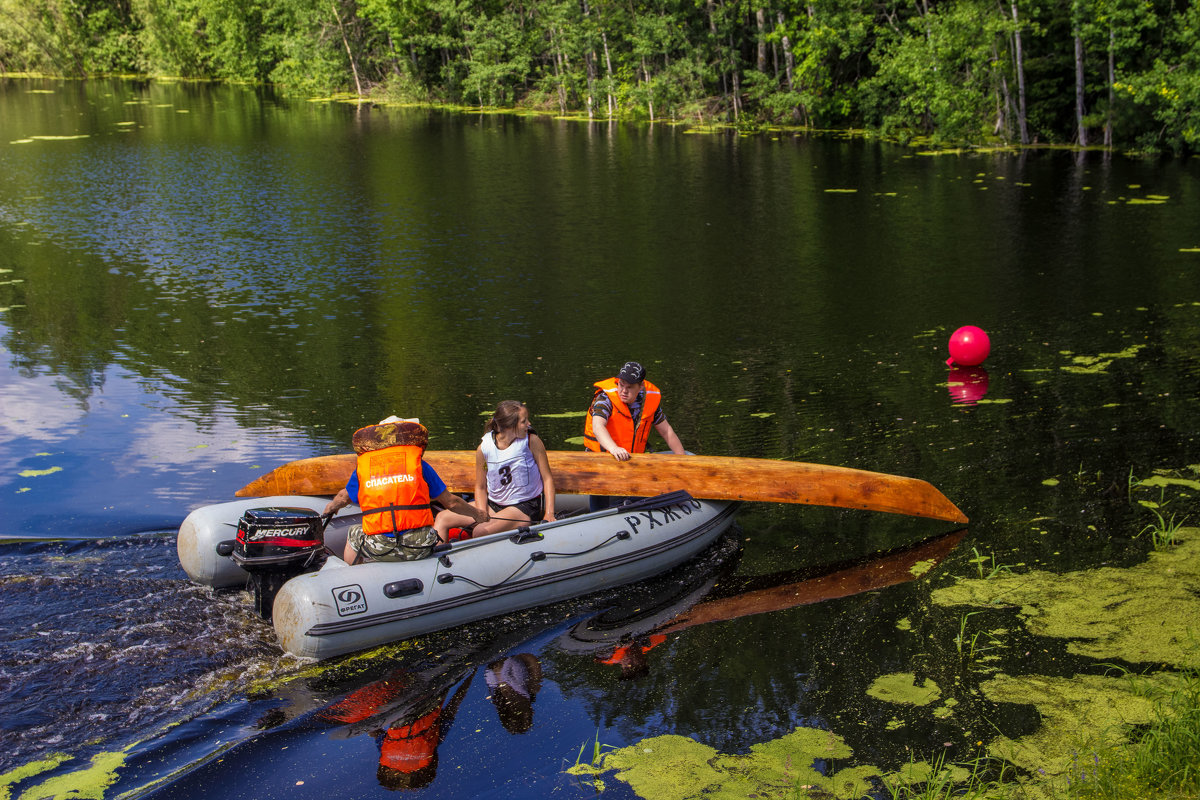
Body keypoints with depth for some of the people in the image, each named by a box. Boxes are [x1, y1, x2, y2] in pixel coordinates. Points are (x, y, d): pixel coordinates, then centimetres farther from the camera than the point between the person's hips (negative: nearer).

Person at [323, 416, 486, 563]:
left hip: (378, 551, 0)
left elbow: (344, 497, 25)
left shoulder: (362, 465, 7)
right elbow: (451, 502, 9)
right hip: (419, 548, 0)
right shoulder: (418, 463, 4)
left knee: (353, 534, 31)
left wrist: (330, 508, 49)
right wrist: (477, 515, 27)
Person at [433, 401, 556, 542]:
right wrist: (482, 513, -12)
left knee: (481, 532, -29)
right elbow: (480, 487, 5)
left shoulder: (531, 440, -11)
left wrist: (549, 514, -15)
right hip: (493, 505, 5)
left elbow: (547, 478, -6)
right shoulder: (484, 448, -6)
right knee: (442, 518, -4)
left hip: (525, 508, -4)